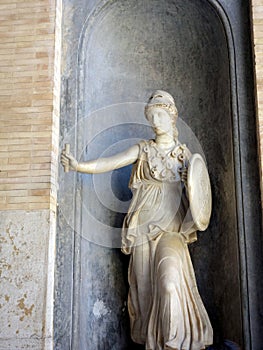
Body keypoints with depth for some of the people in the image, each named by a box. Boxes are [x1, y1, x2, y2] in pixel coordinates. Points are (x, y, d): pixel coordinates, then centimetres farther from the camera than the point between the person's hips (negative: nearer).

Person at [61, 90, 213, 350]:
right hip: (144, 226, 0)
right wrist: (79, 166, -21)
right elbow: (109, 163, -5)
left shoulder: (184, 153, 14)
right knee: (145, 282, -2)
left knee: (170, 277, -19)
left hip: (172, 226, 0)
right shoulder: (142, 150, 8)